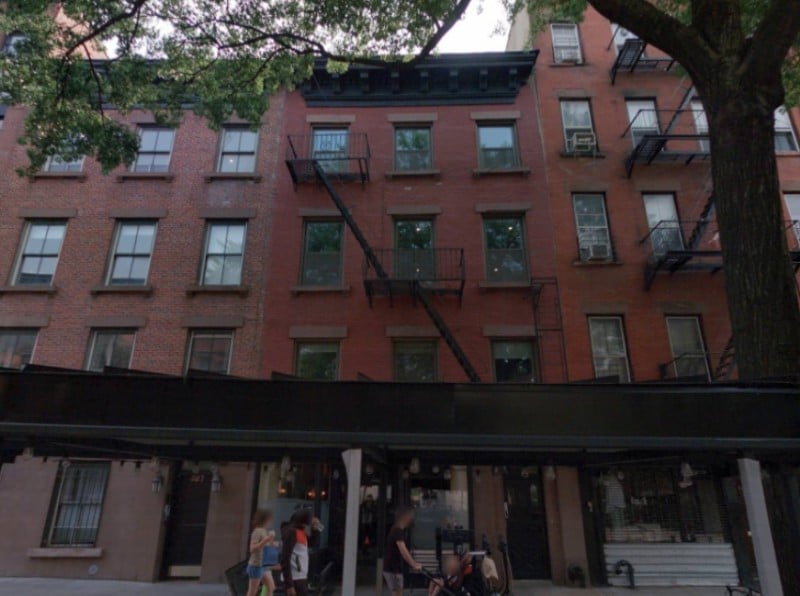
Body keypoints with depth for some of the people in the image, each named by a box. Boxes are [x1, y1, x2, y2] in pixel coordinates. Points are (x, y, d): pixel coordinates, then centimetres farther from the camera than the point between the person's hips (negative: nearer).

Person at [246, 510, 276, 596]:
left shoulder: (265, 531, 6)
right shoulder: (257, 531, -18)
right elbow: (252, 549, -25)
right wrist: (266, 539, -30)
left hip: (264, 565, 8)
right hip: (256, 565, -8)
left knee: (271, 587, 10)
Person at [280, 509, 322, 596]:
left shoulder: (301, 531, 10)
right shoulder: (291, 532, -15)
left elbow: (313, 543, 24)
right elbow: (285, 559, -19)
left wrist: (316, 529, 6)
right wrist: (289, 585, -21)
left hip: (301, 577, 9)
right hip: (295, 578, -9)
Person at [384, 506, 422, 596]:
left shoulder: (398, 530, 13)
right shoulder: (397, 531, -20)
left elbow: (404, 551, 20)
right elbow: (403, 551, -30)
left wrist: (414, 563, 18)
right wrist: (414, 565, -31)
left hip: (394, 567, 10)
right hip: (392, 568, -10)